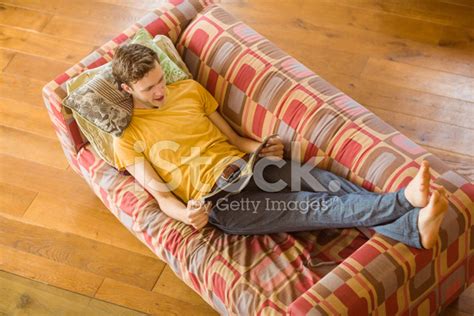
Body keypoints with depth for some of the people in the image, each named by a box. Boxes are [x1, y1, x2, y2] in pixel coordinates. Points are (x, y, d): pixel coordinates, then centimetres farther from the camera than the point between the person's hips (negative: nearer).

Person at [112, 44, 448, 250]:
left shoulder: (189, 89, 16)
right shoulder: (127, 140, 4)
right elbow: (159, 193, 0)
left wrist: (264, 148, -3)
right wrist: (185, 214, -23)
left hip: (247, 165, 5)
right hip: (216, 197, -5)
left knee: (326, 183, -23)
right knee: (312, 206, -25)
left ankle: (414, 227, -39)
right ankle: (404, 200, -43)